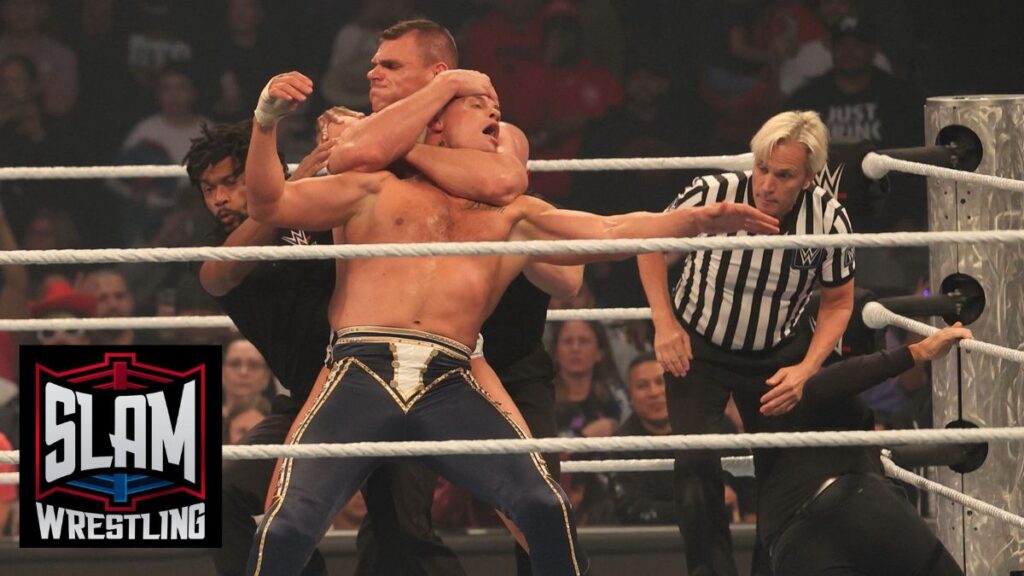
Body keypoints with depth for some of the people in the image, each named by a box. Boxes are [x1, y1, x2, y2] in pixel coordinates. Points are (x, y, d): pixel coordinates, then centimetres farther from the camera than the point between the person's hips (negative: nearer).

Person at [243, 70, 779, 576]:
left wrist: (701, 219, 6)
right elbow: (270, 204, 12)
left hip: (449, 388, 2)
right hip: (362, 377, -2)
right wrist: (267, 121, -4)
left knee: (544, 506, -17)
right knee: (287, 525, -18)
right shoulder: (376, 192, 19)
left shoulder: (513, 219, 26)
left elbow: (609, 232, 19)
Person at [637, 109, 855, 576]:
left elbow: (838, 302, -4)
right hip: (698, 348, -2)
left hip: (775, 354, 2)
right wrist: (665, 324, -12)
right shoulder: (711, 195, -26)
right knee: (696, 464, -15)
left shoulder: (829, 219, -20)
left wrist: (806, 370, -17)